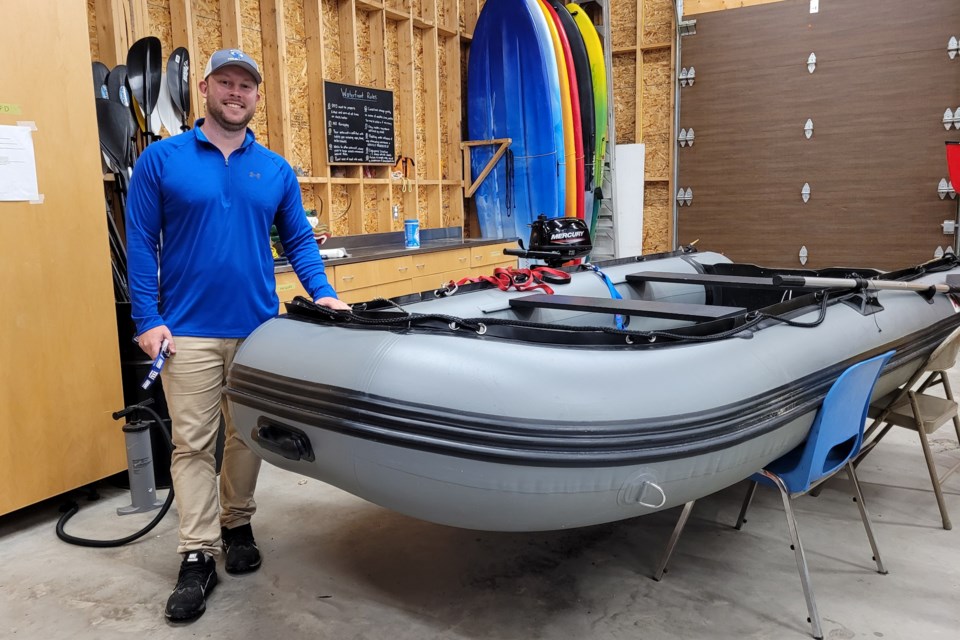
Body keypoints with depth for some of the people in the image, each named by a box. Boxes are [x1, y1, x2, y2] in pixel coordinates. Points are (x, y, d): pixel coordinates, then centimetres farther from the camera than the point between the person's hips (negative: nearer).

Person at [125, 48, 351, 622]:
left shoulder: (277, 170, 8)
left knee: (247, 436, 13)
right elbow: (141, 244, -1)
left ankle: (238, 526, 31)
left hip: (259, 330, 3)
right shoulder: (162, 160, 1)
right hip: (188, 332, -2)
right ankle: (198, 555, 11)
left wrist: (323, 294, -4)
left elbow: (299, 241, 11)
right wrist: (148, 320, -8)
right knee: (193, 444, 1)